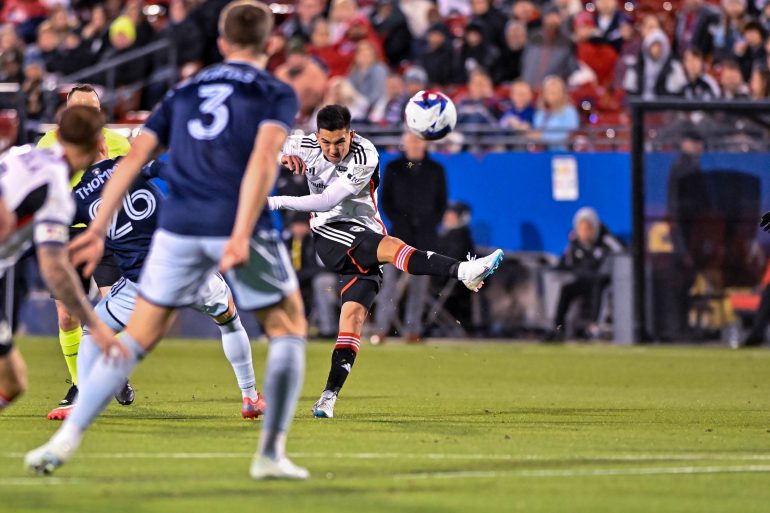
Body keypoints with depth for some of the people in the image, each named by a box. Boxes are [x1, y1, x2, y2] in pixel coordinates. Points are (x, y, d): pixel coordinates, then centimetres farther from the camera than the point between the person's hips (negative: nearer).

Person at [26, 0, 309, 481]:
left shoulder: (185, 91, 20)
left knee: (137, 338, 11)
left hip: (179, 225, 4)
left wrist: (98, 230, 10)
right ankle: (271, 454, 9)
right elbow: (263, 160, -11)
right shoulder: (276, 94, 7)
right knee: (288, 330, 14)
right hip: (240, 227, -4)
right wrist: (242, 236, -19)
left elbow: (133, 158, 11)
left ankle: (67, 439, 1)